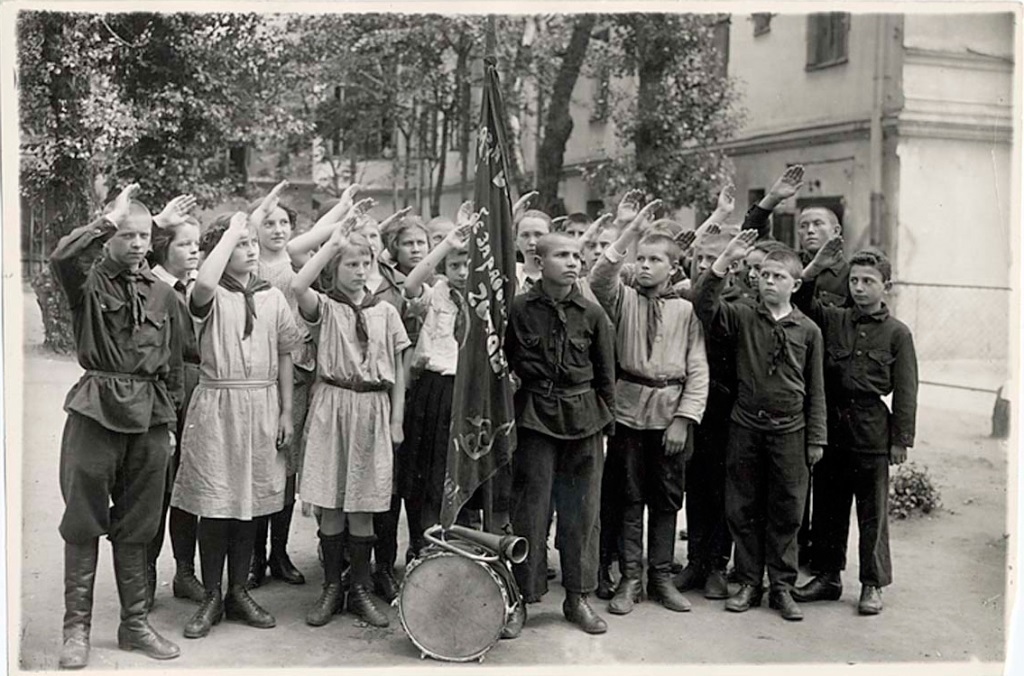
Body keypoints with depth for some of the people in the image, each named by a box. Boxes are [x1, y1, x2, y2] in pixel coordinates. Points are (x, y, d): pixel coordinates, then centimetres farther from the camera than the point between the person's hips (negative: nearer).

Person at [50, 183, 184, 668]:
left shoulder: (162, 294, 11)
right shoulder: (88, 282, 1)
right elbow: (62, 256, -24)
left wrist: (170, 421, 13)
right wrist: (109, 219, -17)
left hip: (149, 416, 3)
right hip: (96, 410, -3)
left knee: (136, 527, 10)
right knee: (84, 522, 2)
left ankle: (135, 623, 21)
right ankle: (77, 628, 13)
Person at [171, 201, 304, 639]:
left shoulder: (272, 297, 9)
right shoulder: (212, 298, -4)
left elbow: (285, 356, 11)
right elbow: (204, 283, -30)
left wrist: (286, 412, 6)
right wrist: (235, 227, -18)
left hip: (262, 408, 4)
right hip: (216, 406, -3)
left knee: (251, 503, 9)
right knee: (214, 505, 0)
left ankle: (238, 592, 22)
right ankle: (212, 597, 13)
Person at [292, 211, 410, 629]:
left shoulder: (385, 312, 8)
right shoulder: (324, 307, 1)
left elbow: (398, 370, 10)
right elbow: (298, 286, -23)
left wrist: (396, 419, 5)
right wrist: (334, 241, -18)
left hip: (373, 410, 2)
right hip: (332, 406, -1)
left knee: (363, 507, 6)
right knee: (331, 505, 2)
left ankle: (361, 591, 18)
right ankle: (331, 588, 16)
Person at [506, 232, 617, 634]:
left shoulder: (592, 314, 1)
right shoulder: (519, 309, -4)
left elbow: (606, 374, 8)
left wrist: (607, 421, 8)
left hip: (583, 416, 2)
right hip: (535, 416, -2)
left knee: (582, 508, 7)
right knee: (531, 507, 1)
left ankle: (578, 597, 20)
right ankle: (521, 595, 14)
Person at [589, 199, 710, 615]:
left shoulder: (686, 311, 1)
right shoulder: (623, 300, 2)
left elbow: (698, 370, -2)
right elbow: (599, 278, -20)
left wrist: (684, 419, -10)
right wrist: (631, 233, -26)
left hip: (670, 416, 0)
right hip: (628, 412, 0)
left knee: (666, 499, 10)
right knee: (630, 498, 6)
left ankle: (661, 577, 22)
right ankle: (630, 579, 15)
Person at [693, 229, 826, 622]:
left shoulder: (808, 331, 2)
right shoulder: (742, 317, 1)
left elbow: (816, 389, 6)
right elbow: (704, 305, -17)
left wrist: (816, 438, 4)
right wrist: (725, 261, -25)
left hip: (789, 431, 0)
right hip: (745, 427, 1)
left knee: (786, 512, 6)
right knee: (742, 509, 7)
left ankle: (782, 587, 19)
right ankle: (749, 583, 21)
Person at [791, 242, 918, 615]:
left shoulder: (897, 333, -1)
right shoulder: (833, 320, 6)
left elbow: (905, 391, -2)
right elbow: (800, 301, 1)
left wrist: (901, 439, -5)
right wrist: (815, 268, -12)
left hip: (871, 431, -3)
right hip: (830, 426, 3)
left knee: (873, 512, 5)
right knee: (828, 507, 12)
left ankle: (873, 585, 17)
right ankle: (827, 576, 24)